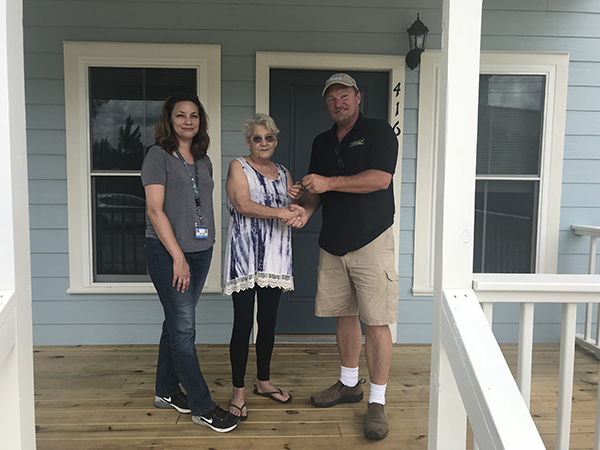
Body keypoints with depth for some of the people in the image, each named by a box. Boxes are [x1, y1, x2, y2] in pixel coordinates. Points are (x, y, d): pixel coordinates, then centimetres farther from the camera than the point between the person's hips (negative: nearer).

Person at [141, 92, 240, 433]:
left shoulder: (204, 160, 14)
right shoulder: (159, 156, -5)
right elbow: (155, 210, -12)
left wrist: (205, 247, 9)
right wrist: (178, 257, -16)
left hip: (200, 251, 6)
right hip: (167, 252, -6)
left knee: (177, 323, 14)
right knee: (184, 328, -4)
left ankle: (167, 391, 28)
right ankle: (203, 407, 5)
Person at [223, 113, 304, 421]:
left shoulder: (283, 173, 17)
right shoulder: (238, 167, 1)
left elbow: (293, 207, 13)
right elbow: (243, 205, -13)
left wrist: (296, 213, -11)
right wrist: (280, 212, -22)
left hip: (275, 257, 5)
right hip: (245, 256, -5)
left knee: (268, 320, 12)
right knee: (243, 323, -3)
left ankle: (263, 381, 27)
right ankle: (238, 390, 10)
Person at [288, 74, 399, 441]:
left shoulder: (379, 131, -2)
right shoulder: (322, 142, 17)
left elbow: (380, 179, -16)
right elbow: (316, 189, 17)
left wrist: (329, 183, -16)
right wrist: (305, 208, -5)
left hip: (371, 241, -6)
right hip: (333, 243, 6)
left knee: (376, 323, -5)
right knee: (343, 315, 14)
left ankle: (377, 402, 7)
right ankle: (350, 384, 31)